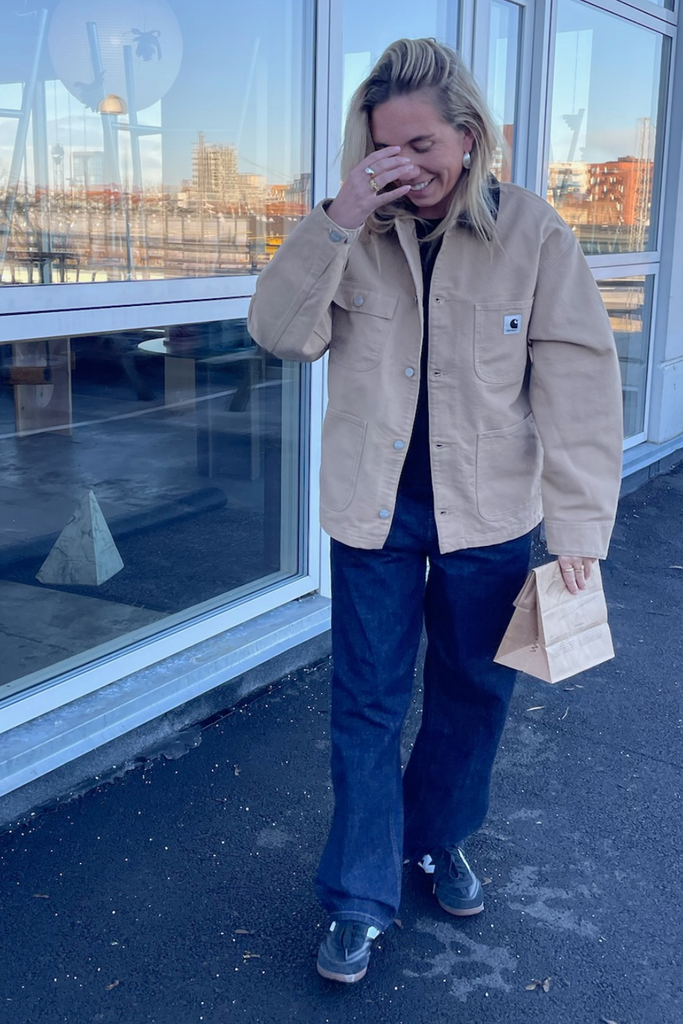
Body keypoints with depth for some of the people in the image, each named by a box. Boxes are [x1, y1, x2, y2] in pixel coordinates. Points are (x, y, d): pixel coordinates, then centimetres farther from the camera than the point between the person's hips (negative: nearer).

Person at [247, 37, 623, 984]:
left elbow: (576, 380, -10)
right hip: (376, 509, 0)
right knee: (367, 701, 6)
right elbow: (282, 333, -13)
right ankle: (361, 896, 21)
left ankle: (440, 838, 41)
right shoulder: (356, 237, -4)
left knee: (474, 690, 16)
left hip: (488, 513, 0)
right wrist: (336, 220, -26)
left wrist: (578, 523, -14)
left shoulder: (533, 232, -9)